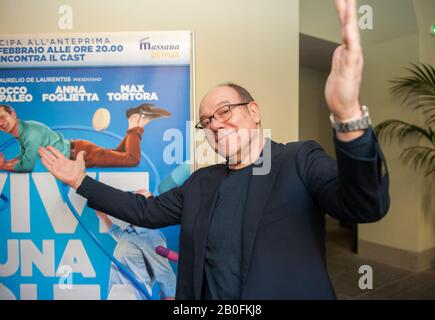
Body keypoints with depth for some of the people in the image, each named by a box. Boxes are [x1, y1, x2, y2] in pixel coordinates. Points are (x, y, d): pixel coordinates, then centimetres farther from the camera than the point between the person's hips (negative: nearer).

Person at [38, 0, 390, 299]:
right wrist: (81, 181, 7)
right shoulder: (201, 182, 4)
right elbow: (146, 211, 10)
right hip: (202, 295, 5)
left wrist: (347, 114, -44)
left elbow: (365, 206, -26)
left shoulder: (300, 160, -11)